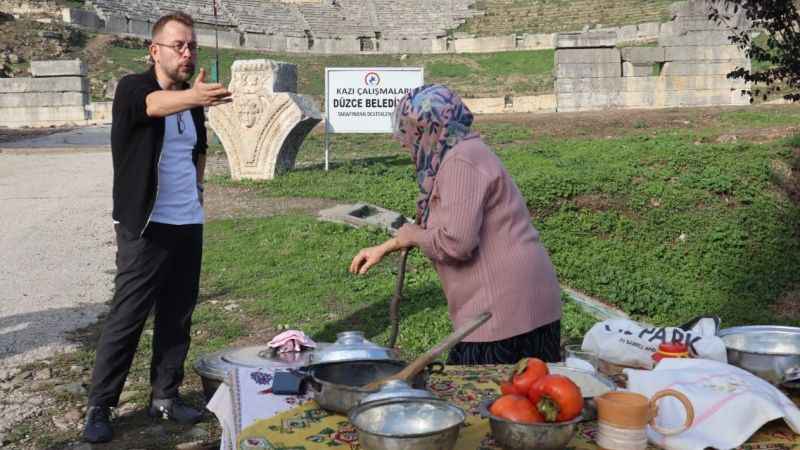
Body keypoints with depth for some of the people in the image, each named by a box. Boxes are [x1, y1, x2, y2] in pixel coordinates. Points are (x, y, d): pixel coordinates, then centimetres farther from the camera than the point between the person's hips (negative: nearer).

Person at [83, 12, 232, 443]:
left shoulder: (190, 100, 9)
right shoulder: (132, 89, -10)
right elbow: (156, 105, -35)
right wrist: (192, 98, -55)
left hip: (189, 225, 6)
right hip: (145, 228, -6)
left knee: (178, 316, 10)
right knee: (126, 319, -2)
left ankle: (165, 396, 24)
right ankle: (99, 406, 11)